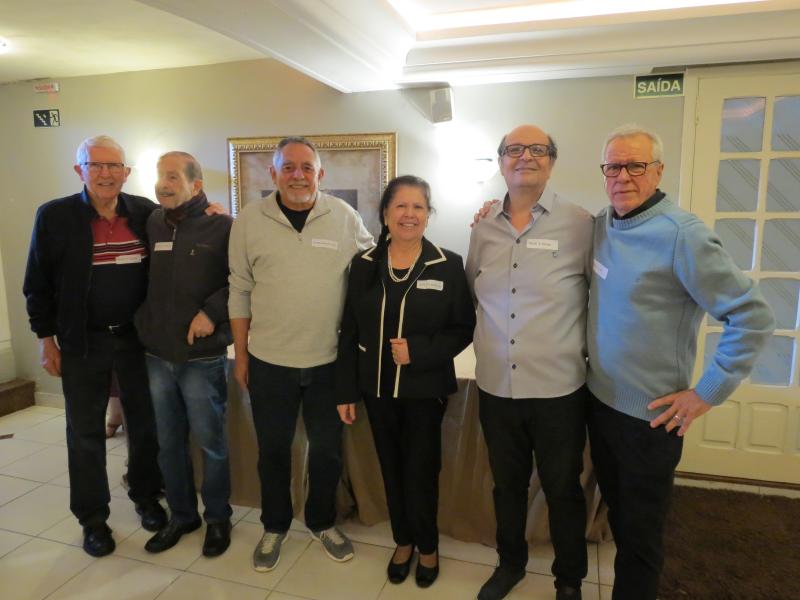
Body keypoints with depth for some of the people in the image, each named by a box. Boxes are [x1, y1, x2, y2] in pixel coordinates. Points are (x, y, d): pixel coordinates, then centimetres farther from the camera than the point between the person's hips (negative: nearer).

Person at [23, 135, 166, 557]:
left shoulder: (146, 212, -2)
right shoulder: (54, 216, -6)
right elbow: (38, 284, -1)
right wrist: (46, 339, -2)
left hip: (137, 337, 2)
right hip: (82, 342, -1)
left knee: (145, 424, 13)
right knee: (86, 434, 10)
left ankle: (146, 496, 35)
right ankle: (93, 518, 28)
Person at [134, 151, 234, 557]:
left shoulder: (221, 227, -9)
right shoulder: (151, 224, 6)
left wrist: (212, 311, -17)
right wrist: (141, 326, 7)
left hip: (202, 358, -5)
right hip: (156, 356, 5)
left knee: (210, 442, 8)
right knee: (168, 443, 16)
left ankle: (218, 518, 28)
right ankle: (181, 515, 35)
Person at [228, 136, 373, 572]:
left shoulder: (345, 217, -4)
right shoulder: (249, 220, -3)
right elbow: (240, 291, 2)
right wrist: (240, 355, 3)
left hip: (329, 360, 0)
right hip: (269, 361, 0)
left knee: (327, 448, 16)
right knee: (273, 450, 16)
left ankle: (322, 522, 40)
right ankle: (274, 527, 40)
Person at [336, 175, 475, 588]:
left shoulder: (448, 265, -7)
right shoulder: (363, 265, 0)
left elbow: (463, 330, -5)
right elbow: (349, 332, 3)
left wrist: (419, 351, -20)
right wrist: (345, 390, 1)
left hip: (426, 389, -2)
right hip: (377, 388, 3)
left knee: (421, 472, 7)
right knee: (391, 469, 15)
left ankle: (427, 545, 35)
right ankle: (403, 540, 39)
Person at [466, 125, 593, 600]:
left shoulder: (580, 224, -8)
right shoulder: (483, 229, 4)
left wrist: (593, 354, -2)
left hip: (559, 388, -3)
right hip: (496, 386, 4)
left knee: (563, 490, 15)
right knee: (507, 484, 21)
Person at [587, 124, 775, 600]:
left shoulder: (682, 234, -19)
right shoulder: (600, 225, 1)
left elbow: (754, 316, -17)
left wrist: (708, 392, -16)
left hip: (650, 416, -6)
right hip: (599, 400, 6)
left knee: (640, 533, 13)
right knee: (617, 513, 25)